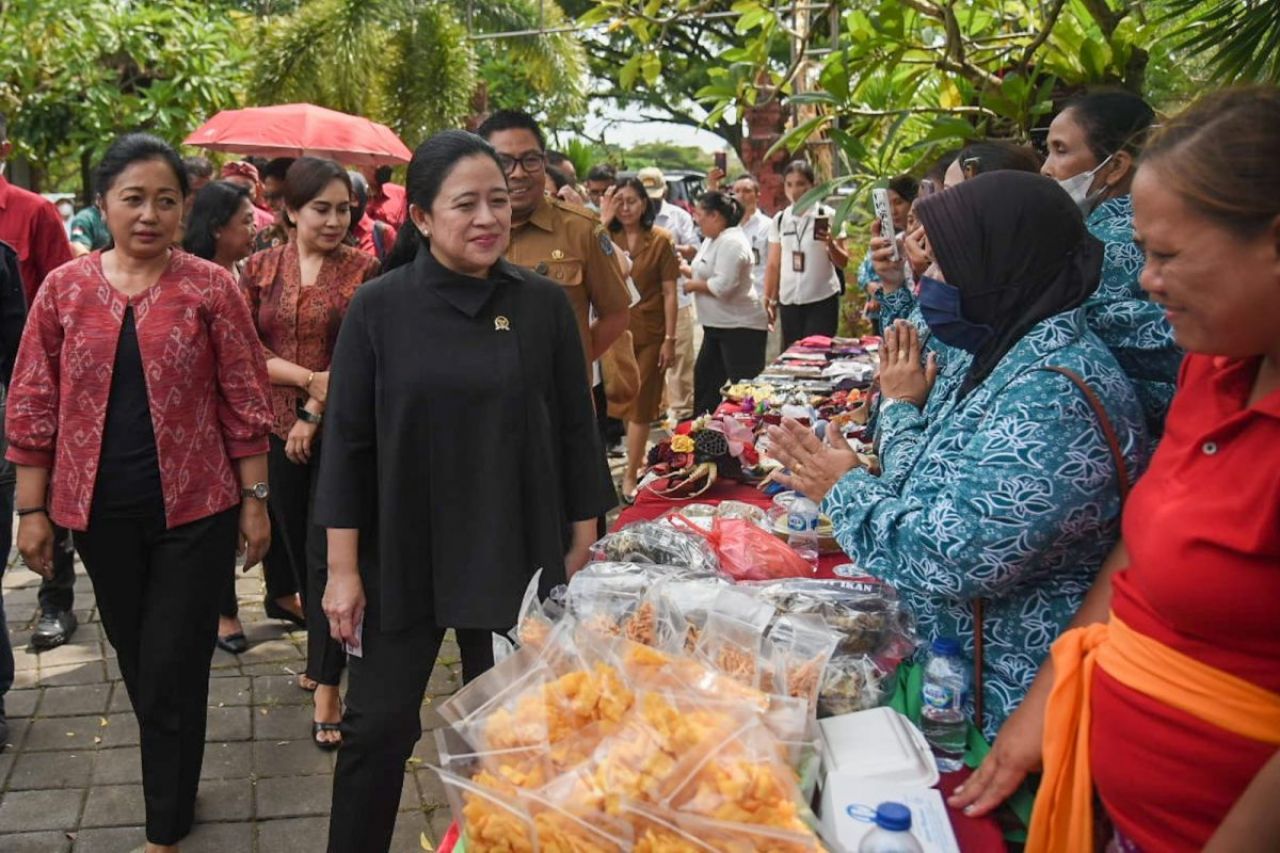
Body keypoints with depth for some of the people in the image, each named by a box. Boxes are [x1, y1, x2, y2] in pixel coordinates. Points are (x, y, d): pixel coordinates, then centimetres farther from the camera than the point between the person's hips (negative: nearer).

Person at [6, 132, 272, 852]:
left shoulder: (210, 287, -5)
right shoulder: (65, 289, 2)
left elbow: (245, 402, -2)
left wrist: (256, 499, -3)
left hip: (195, 509, -3)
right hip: (103, 513, 3)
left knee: (172, 672, 3)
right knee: (137, 660, 17)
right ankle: (172, 779, 39)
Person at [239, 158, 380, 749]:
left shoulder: (363, 271, -4)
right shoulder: (261, 269, 5)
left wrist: (316, 413, -12)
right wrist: (308, 377, -14)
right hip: (275, 428, 4)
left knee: (327, 554, -4)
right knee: (296, 545, 14)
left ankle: (327, 688, 2)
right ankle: (321, 653, 33)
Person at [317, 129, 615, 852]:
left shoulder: (546, 305, -3)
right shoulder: (379, 309, -6)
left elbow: (576, 434, 1)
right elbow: (348, 443, -4)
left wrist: (583, 547, 0)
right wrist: (343, 568, -5)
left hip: (518, 561, 1)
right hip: (402, 560, 0)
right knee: (379, 728, 10)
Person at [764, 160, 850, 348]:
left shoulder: (827, 215, -4)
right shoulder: (779, 220, 6)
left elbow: (843, 262, -3)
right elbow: (773, 265, 10)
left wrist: (830, 244, -21)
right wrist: (769, 299, 6)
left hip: (822, 300, -3)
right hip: (789, 301, 4)